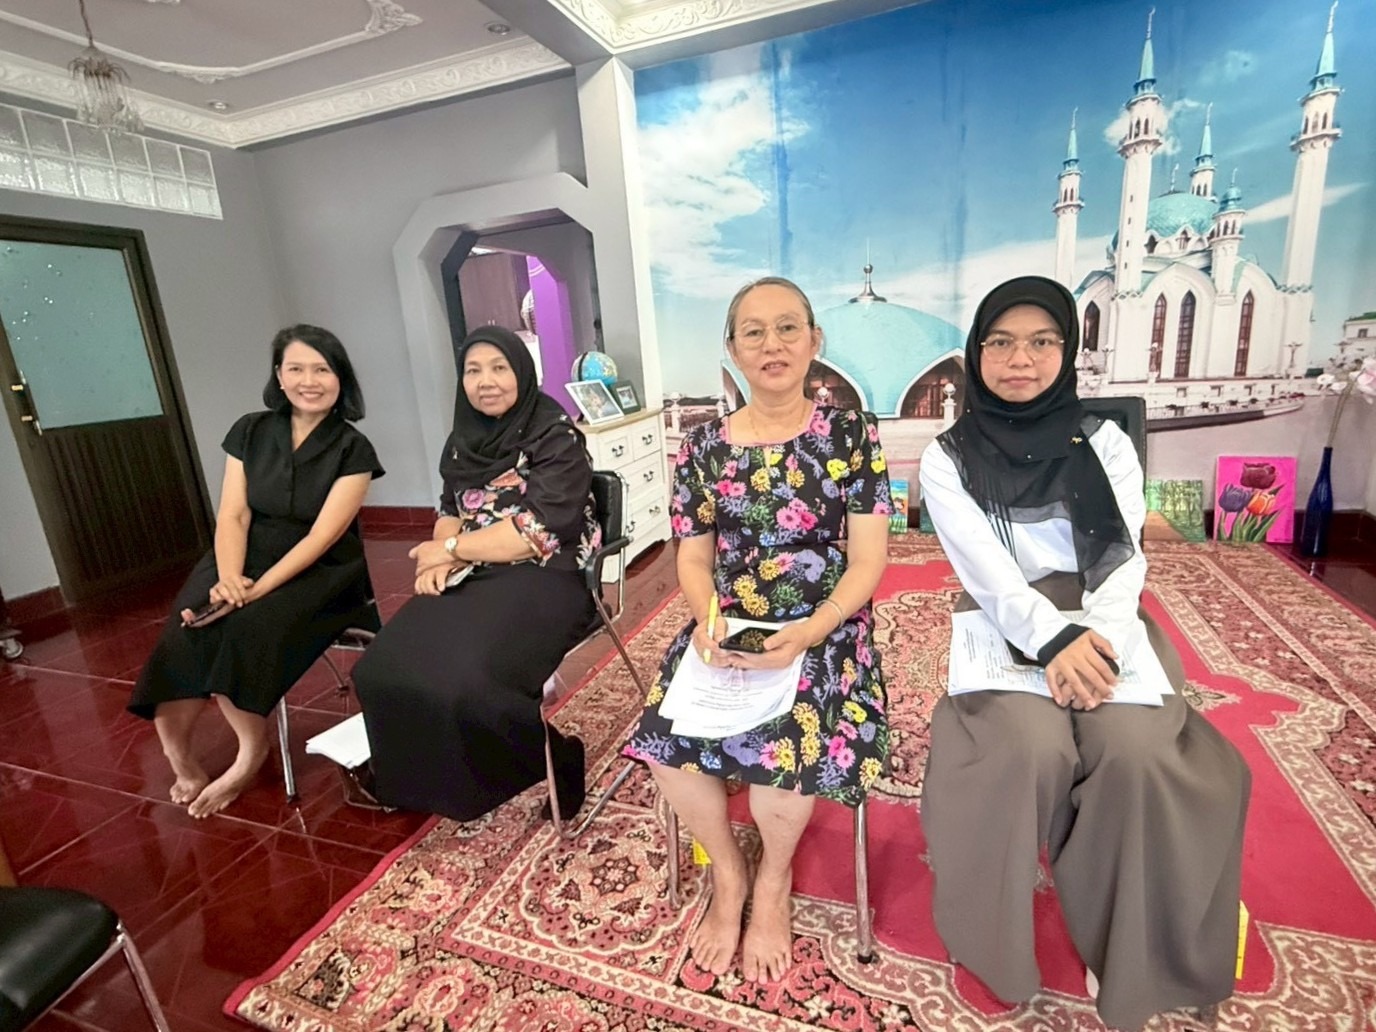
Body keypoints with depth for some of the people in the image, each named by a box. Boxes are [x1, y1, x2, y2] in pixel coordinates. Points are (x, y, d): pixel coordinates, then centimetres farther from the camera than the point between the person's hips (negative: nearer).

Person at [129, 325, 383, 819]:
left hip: (319, 574, -3)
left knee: (247, 627, -29)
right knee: (194, 623, -26)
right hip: (248, 561, 4)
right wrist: (229, 578, -20)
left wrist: (258, 589, -23)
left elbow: (323, 535, -15)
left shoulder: (353, 450, -6)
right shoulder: (250, 432, 5)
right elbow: (232, 515, -2)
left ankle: (181, 751, -6)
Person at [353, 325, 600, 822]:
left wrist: (450, 549, -8)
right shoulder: (464, 440, 12)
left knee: (464, 684, -27)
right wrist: (441, 560, -6)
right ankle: (441, 779, 11)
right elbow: (450, 512, 17)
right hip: (472, 576, 7)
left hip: (543, 579, -7)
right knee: (383, 669, -11)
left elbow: (537, 532, -18)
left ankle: (554, 767, 1)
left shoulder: (556, 437, -10)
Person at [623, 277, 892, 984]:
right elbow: (693, 558, 6)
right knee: (666, 736, -21)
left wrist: (808, 633, -23)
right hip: (724, 628, 3)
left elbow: (868, 559, -6)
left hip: (824, 630, -2)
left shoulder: (852, 435, -1)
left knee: (788, 738, -29)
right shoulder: (703, 446, 5)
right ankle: (728, 873, 12)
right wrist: (707, 619, -15)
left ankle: (773, 879, 8)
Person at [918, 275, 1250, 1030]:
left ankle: (1127, 946, 1)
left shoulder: (1105, 443, 7)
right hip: (1006, 631, -2)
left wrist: (1097, 641, -22)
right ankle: (999, 934, -2)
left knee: (1138, 754, -25)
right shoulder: (948, 457, 1)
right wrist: (1052, 639, -26)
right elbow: (983, 566, -11)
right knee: (1033, 750, -28)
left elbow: (1123, 558, -3)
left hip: (1098, 626, 2)